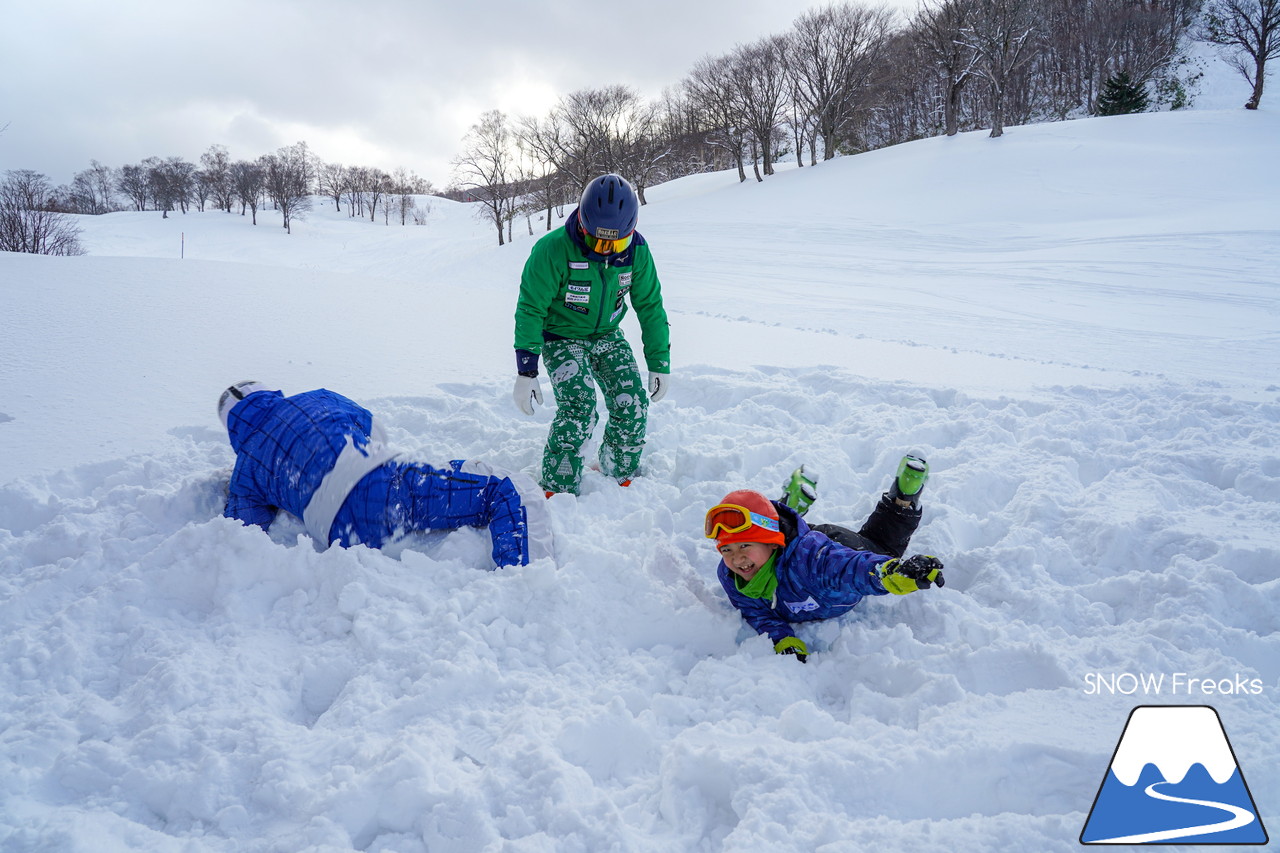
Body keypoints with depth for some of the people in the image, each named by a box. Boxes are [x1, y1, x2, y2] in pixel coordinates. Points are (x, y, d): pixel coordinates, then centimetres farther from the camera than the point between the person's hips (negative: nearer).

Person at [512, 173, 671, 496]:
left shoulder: (636, 250, -14)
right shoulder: (553, 250, -27)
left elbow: (650, 306, -1)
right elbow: (530, 309, -20)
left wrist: (660, 363, 0)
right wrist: (526, 372, -23)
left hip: (608, 337, 4)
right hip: (561, 337, -4)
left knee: (633, 406, -9)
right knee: (579, 407, -24)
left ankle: (618, 478, 15)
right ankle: (558, 491, -12)